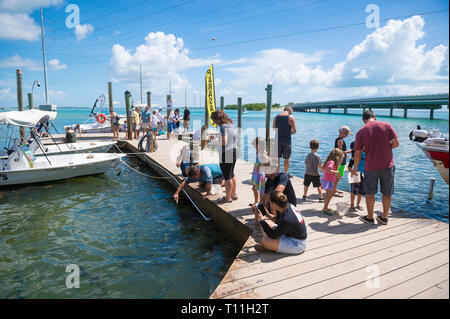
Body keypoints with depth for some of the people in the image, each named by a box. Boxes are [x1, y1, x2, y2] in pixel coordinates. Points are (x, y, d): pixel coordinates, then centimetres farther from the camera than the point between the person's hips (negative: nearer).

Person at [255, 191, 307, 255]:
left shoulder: (286, 220, -34)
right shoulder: (288, 205, -10)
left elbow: (273, 235, -21)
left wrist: (262, 221, -15)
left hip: (297, 245, -9)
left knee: (265, 241, -25)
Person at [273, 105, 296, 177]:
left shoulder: (276, 117, 6)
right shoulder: (291, 117, -7)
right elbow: (294, 131, -10)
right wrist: (290, 132, 10)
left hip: (278, 140, 4)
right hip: (287, 141, -3)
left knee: (277, 158, 11)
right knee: (287, 158, 9)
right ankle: (286, 174, 17)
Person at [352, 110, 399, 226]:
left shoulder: (361, 132, -2)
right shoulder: (387, 125, 0)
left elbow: (357, 153, 1)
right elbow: (396, 143, -4)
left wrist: (355, 168, 12)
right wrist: (385, 147, 15)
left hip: (370, 167, -1)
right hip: (387, 166, 1)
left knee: (370, 193, 13)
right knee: (387, 193, 14)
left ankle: (370, 218, 22)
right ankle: (384, 217, 25)